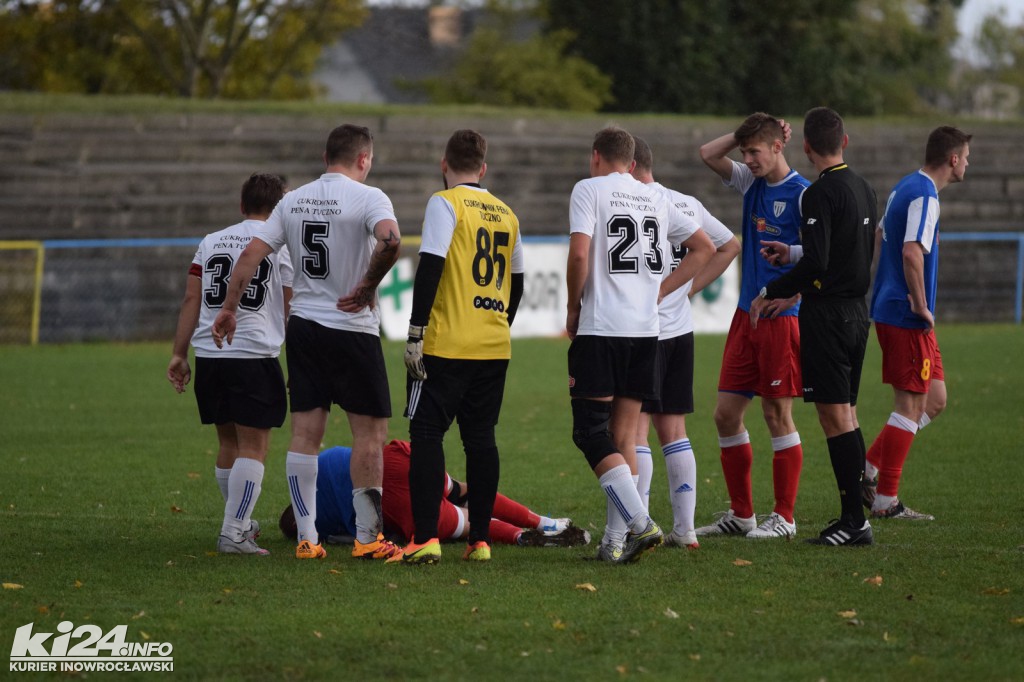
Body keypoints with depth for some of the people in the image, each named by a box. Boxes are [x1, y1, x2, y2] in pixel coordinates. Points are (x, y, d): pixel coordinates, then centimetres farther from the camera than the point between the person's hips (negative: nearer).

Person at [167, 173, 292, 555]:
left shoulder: (211, 242, 15)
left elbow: (191, 300, 10)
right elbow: (291, 309, 3)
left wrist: (179, 354, 12)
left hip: (209, 353, 5)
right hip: (254, 354, -5)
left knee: (228, 442, 17)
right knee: (253, 447, -2)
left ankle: (241, 523, 31)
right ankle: (234, 534, -9)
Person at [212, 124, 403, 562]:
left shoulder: (293, 201, 9)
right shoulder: (367, 197, -9)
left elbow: (252, 253, 6)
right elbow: (390, 240, -28)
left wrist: (228, 309, 12)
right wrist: (368, 286, -13)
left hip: (303, 325, 6)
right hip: (352, 328, -6)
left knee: (305, 433, 6)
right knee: (370, 431, 2)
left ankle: (306, 538, 6)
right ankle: (367, 538, 3)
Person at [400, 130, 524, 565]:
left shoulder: (445, 203, -5)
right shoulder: (506, 214, 14)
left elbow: (430, 267, -13)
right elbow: (516, 283, 18)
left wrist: (415, 333, -12)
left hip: (447, 344, -6)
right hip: (494, 347, 6)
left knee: (427, 434, -3)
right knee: (480, 437, 11)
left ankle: (425, 538, -12)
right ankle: (480, 540, 10)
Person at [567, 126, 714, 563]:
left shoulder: (589, 189, -1)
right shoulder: (656, 199, 16)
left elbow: (579, 253, -13)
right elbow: (704, 249, 21)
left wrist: (573, 309, 0)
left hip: (600, 329, -6)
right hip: (646, 330, 6)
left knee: (591, 431, -4)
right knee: (624, 435, 9)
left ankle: (639, 522, -19)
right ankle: (616, 541, 6)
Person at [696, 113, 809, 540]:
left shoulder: (801, 194, -11)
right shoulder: (752, 183, 10)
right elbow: (708, 154, 13)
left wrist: (794, 296, -17)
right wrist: (746, 133, 5)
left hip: (780, 318, -8)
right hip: (746, 314, 8)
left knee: (778, 416, -2)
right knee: (726, 414, 7)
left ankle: (784, 518, 6)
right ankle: (741, 515, 15)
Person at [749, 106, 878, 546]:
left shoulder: (821, 194, -15)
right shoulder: (864, 189, 12)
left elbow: (816, 264, -21)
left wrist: (770, 293, -10)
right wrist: (792, 254, 28)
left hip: (827, 314, -8)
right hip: (857, 310, 8)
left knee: (835, 417, -7)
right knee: (846, 415, 13)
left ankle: (854, 521, -9)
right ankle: (854, 518, 15)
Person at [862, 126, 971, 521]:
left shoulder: (906, 188, 14)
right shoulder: (924, 196, -17)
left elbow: (880, 236, 27)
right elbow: (912, 253, -29)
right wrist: (921, 306, -20)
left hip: (888, 309, 10)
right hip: (907, 318, -10)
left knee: (934, 400, 14)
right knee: (910, 405, -4)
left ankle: (868, 470, 13)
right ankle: (885, 501, -1)